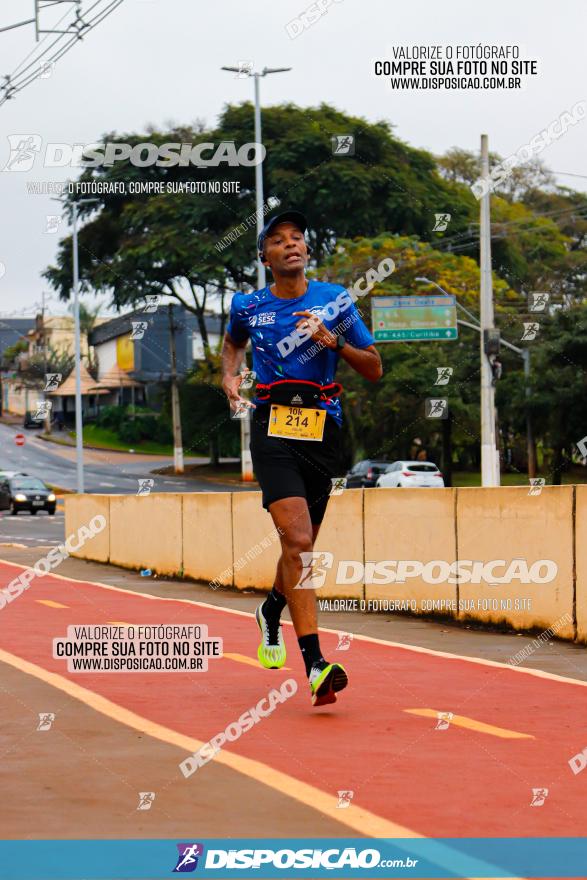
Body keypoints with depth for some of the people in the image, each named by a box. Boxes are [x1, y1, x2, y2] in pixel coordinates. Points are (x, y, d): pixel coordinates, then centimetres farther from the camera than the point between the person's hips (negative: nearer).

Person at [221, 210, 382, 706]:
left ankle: (272, 611, 47)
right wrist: (230, 374, 10)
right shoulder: (248, 306, 7)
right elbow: (233, 342, 31)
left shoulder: (335, 300, 5)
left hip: (323, 429, 2)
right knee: (298, 541, -19)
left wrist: (334, 341, -10)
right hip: (273, 428, -2)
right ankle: (316, 665, -24)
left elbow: (375, 369, 6)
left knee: (301, 547, 13)